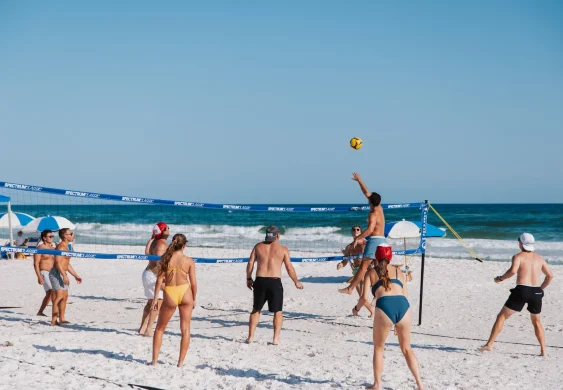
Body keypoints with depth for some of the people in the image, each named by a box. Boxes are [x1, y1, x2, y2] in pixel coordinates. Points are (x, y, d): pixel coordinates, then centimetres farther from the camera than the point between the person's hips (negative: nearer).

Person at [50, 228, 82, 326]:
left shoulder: (65, 247, 20)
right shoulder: (61, 247, -13)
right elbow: (58, 262, -23)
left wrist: (76, 275, 27)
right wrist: (65, 276, -28)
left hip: (61, 275, 11)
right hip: (56, 274, -11)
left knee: (65, 296, 12)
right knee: (59, 296, -15)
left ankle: (61, 319, 18)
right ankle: (54, 320, -17)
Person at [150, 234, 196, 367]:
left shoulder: (165, 259, -2)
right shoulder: (189, 261, -3)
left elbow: (159, 280, -3)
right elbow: (193, 283, -1)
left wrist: (155, 298, 2)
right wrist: (194, 299, 12)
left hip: (170, 295, 0)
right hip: (185, 292, 0)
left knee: (160, 328, 16)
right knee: (185, 329, 11)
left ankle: (154, 360, 15)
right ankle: (181, 362, 10)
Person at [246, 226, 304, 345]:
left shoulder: (258, 246, 8)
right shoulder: (283, 249, 1)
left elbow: (250, 263, 5)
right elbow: (289, 268, 0)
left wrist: (248, 279, 16)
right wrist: (296, 281, 12)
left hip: (260, 281, 2)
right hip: (275, 282, -2)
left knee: (256, 310, 16)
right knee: (278, 312, 10)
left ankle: (250, 337, 13)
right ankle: (276, 338, 2)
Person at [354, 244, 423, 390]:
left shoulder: (371, 272, 18)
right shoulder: (399, 272, 26)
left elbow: (365, 297, 6)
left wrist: (356, 308, 27)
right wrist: (399, 324, 34)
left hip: (384, 306, -3)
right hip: (403, 306, 3)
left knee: (378, 348, 18)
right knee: (406, 348, 20)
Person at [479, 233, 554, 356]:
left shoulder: (518, 256, 0)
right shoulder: (539, 258, 14)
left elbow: (513, 270, -19)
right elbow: (550, 275, 16)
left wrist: (500, 278, -5)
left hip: (521, 290, -4)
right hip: (536, 292, 4)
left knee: (501, 316, 6)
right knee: (536, 321, 22)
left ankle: (489, 344, -1)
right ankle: (543, 351, 15)